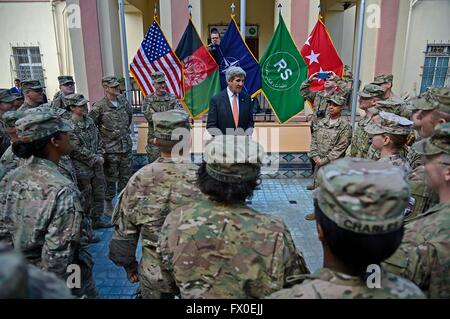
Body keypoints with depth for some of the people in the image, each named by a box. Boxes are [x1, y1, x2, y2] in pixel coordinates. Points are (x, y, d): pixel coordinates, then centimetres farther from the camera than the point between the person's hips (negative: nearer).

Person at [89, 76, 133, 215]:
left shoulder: (123, 102, 4)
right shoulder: (99, 106, -13)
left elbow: (130, 115, 23)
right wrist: (101, 137, -3)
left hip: (126, 147, 5)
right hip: (110, 150, -5)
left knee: (126, 177, 14)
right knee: (110, 179, 5)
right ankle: (108, 205, 21)